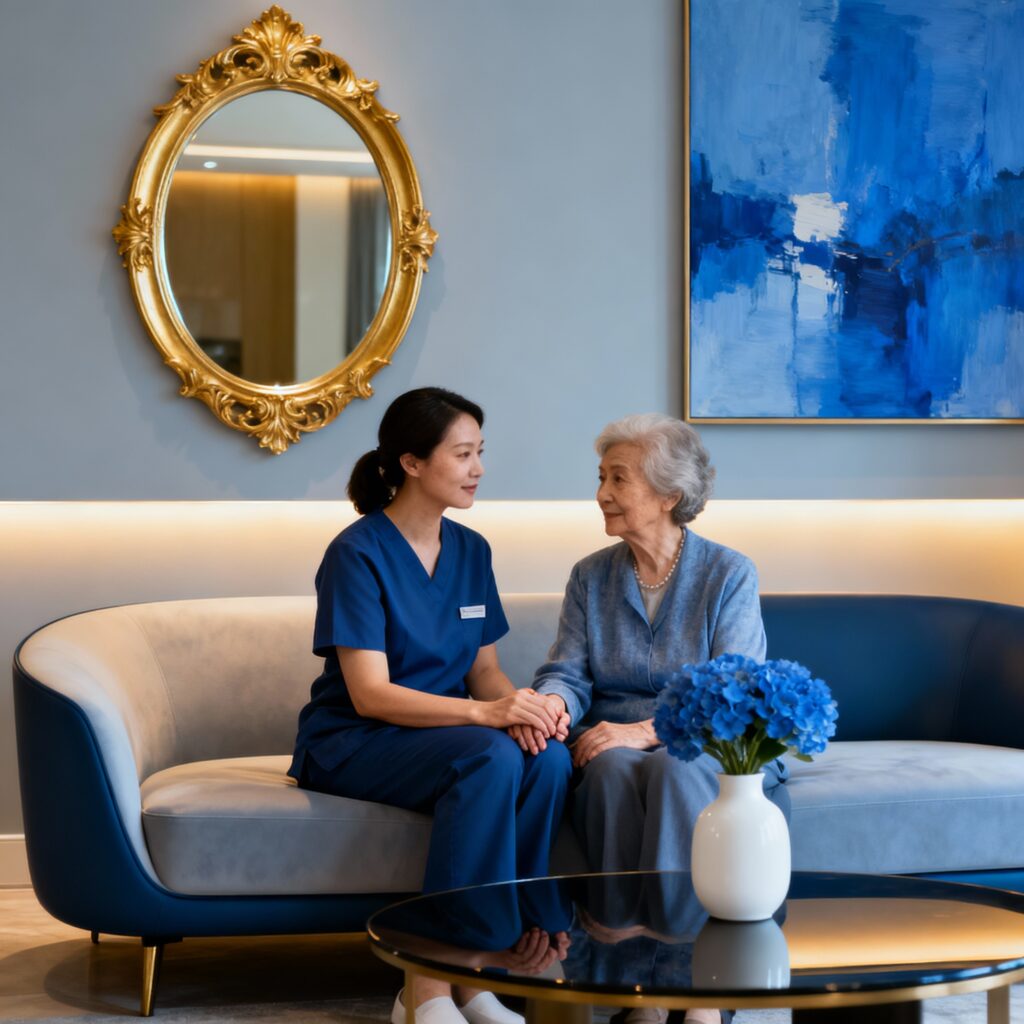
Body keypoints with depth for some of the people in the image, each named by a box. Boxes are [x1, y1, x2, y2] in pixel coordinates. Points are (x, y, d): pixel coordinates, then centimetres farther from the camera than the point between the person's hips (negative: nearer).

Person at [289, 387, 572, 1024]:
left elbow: (484, 667, 9)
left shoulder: (471, 551, 9)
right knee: (491, 758, -33)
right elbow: (370, 694, -19)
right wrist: (484, 713, -31)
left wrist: (526, 707, -15)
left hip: (444, 733, 6)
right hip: (350, 745, -6)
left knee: (550, 757, -25)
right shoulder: (357, 554, -13)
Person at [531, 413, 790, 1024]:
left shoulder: (730, 574, 0)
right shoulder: (590, 577, 13)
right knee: (613, 768, -34)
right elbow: (570, 671, 5)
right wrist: (551, 701, -22)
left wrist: (645, 731, -27)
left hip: (707, 750, -2)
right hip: (615, 744, 3)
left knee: (676, 768, -37)